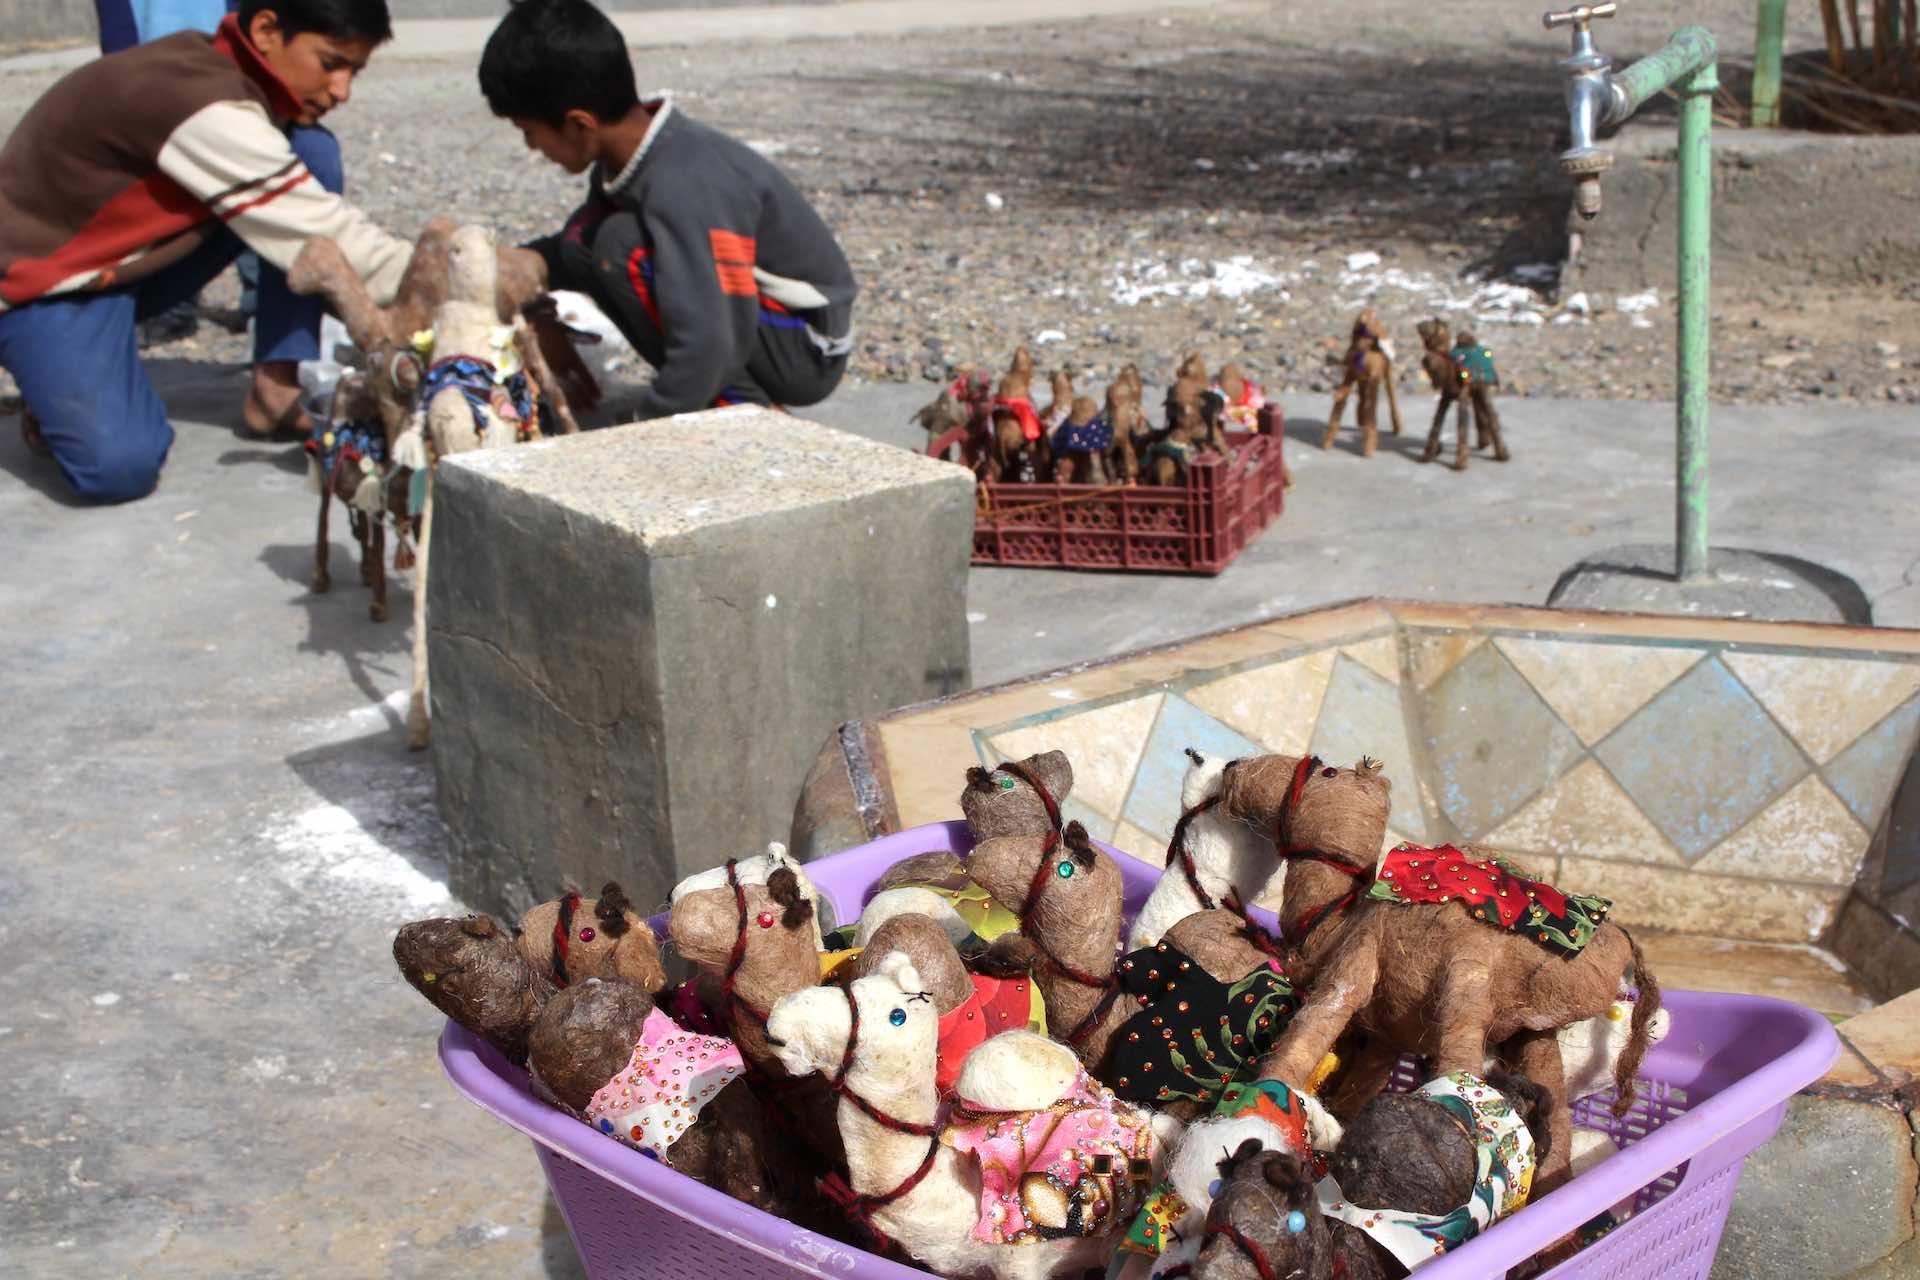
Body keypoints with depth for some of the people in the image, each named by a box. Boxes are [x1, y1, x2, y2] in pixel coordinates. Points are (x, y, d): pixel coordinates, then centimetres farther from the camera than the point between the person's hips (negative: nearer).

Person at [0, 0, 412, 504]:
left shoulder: (212, 64, -2)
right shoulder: (207, 107, -30)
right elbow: (321, 238, -26)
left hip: (124, 257, 9)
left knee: (312, 156, -9)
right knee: (122, 466, -31)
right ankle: (59, 377, 2)